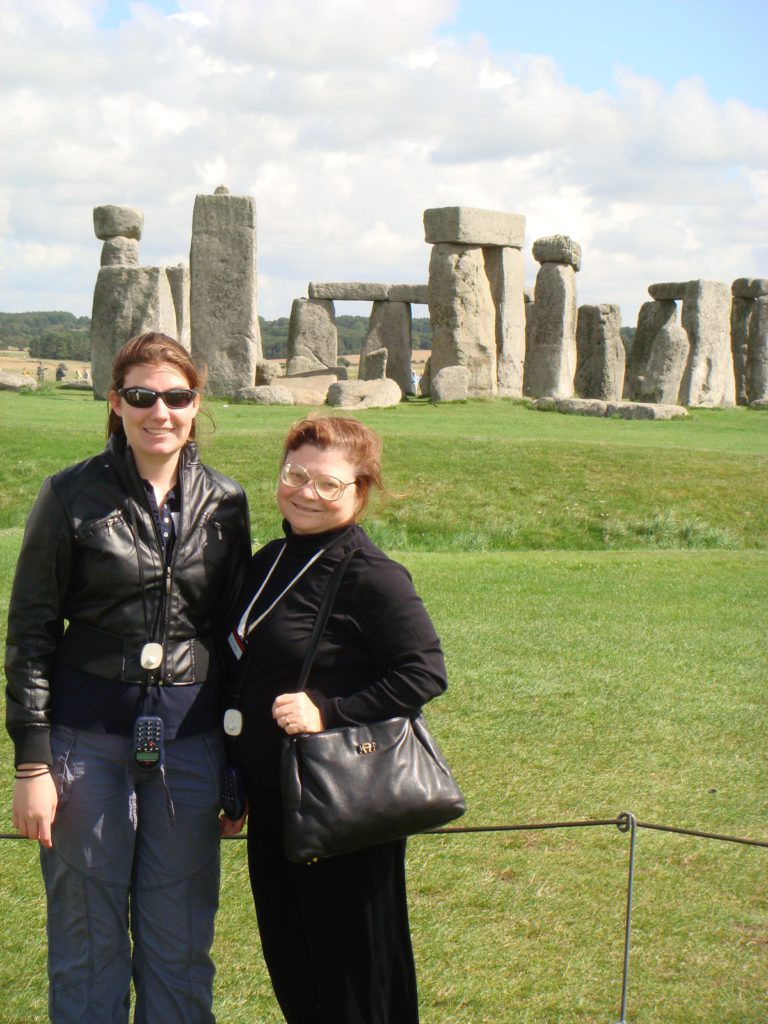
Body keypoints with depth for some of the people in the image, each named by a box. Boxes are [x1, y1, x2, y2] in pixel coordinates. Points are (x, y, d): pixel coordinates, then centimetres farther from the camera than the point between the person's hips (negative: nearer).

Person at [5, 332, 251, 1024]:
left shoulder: (225, 504, 4)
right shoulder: (73, 497, -4)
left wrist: (238, 762, 10)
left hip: (190, 735, 2)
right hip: (88, 733, -2)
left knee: (180, 941, 10)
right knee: (89, 941, 7)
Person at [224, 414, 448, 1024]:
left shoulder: (371, 577, -15)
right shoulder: (270, 563, 10)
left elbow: (426, 673, -19)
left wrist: (328, 713, -23)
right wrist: (235, 784, 17)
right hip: (272, 801, 8)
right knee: (288, 962, 17)